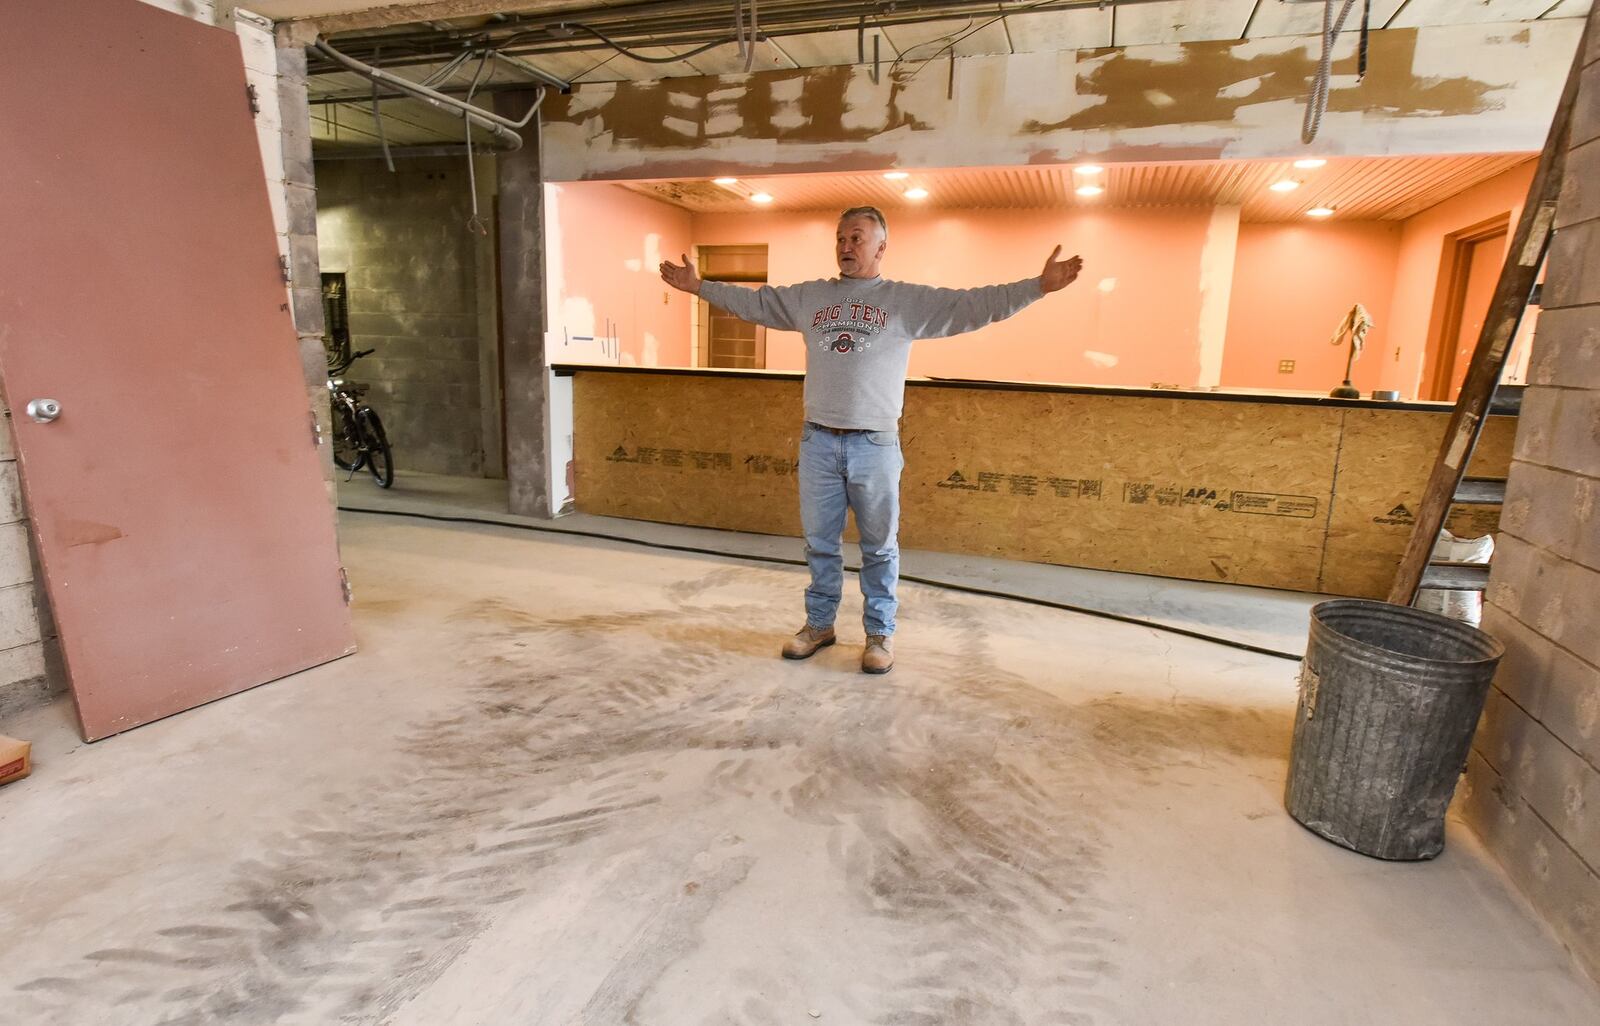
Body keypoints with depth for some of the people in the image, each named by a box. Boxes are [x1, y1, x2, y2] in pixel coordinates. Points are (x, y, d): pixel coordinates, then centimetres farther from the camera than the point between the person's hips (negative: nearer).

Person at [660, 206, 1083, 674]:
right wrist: (699, 286, 17)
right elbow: (752, 301, 18)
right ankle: (819, 623, 29)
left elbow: (974, 305, -7)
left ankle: (880, 633, 22)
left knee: (879, 547, 7)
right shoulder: (808, 296, 11)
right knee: (820, 543, 13)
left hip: (875, 444, -3)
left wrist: (1039, 285, -17)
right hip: (817, 442, 3)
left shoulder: (908, 300, 0)